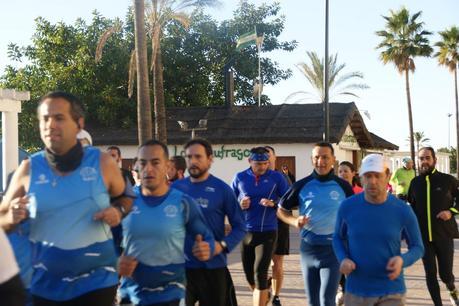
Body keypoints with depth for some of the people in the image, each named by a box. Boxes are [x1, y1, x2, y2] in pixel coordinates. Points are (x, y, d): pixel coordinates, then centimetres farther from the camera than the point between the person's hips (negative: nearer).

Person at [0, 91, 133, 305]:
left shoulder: (102, 163, -4)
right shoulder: (28, 169, -2)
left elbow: (125, 197, 12)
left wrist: (118, 211, -9)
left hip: (96, 280, -1)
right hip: (45, 284, 1)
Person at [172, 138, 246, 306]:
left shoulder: (222, 189, -5)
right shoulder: (176, 187, 2)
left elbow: (239, 226, -3)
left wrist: (223, 245, -18)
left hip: (213, 267, -2)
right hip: (180, 266, 2)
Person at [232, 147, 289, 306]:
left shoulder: (276, 177, -1)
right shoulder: (240, 177, 3)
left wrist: (273, 203, -17)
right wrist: (239, 205, -11)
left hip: (267, 232, -3)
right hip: (245, 232, 3)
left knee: (260, 273, -10)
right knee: (249, 274, 14)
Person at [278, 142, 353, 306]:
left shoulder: (343, 186, -3)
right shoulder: (302, 186, -2)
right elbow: (281, 210, 8)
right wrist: (295, 221, -12)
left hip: (333, 249, -2)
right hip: (308, 248, 2)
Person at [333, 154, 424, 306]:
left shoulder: (402, 210, -8)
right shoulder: (347, 207, -6)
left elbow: (417, 247, 3)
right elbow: (338, 237, 11)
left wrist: (402, 260, -19)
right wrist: (343, 259, -10)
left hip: (391, 292, -1)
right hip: (356, 291, 1)